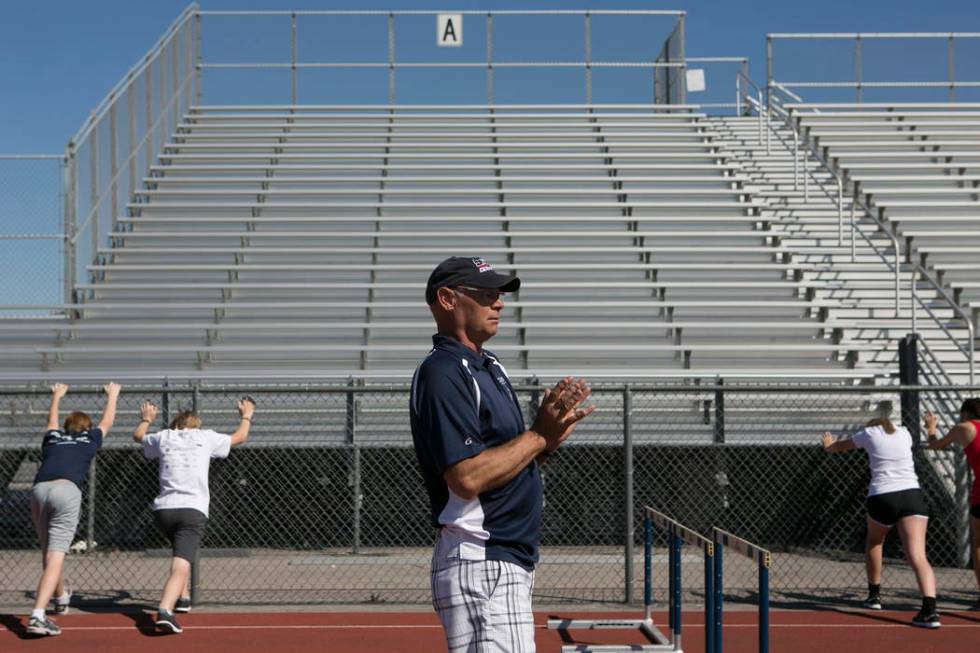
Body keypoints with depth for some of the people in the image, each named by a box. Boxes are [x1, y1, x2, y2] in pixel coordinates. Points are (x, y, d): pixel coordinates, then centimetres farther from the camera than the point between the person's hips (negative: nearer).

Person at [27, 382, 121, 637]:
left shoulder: (53, 437, 28)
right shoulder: (90, 438, 22)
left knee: (49, 554, 20)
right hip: (67, 491, -4)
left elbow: (51, 421, 53)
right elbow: (107, 422, 43)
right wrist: (112, 395, 60)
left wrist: (56, 396, 71)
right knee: (55, 557, -10)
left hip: (38, 490, 4)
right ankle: (37, 616, -23)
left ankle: (61, 598, 42)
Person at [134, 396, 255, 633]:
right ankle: (164, 611, -37)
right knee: (180, 567, -16)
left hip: (163, 509, 4)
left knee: (183, 550, 33)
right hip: (193, 510, -4)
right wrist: (246, 416, 47)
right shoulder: (206, 437, 11)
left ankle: (183, 597, 35)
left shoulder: (164, 437, 14)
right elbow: (240, 437, 29)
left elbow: (138, 436, 38)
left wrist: (146, 419, 58)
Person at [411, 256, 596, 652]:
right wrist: (538, 435, -16)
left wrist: (550, 435, 2)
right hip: (480, 564, -11)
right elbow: (468, 477, -23)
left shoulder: (489, 367, 18)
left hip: (508, 560, 11)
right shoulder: (442, 373, -14)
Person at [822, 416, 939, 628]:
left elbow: (841, 445, 33)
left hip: (882, 496, -1)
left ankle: (874, 594, 34)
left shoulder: (869, 433, 14)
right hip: (912, 494, 1)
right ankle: (929, 608, -30)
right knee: (917, 555, -12)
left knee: (874, 540, 29)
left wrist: (829, 446, 56)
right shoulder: (904, 433, 20)